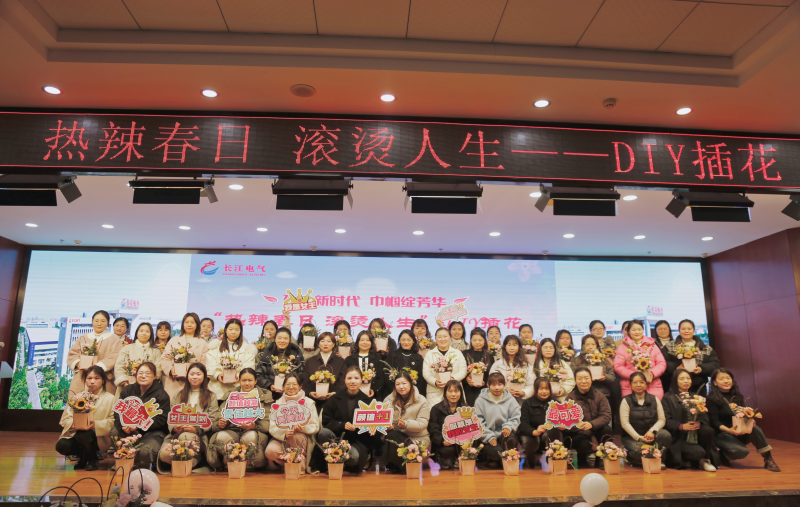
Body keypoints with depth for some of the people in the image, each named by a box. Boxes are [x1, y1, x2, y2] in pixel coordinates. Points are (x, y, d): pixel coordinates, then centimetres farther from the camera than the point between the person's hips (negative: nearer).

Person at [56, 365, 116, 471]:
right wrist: (73, 424, -19)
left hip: (98, 437, -4)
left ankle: (93, 459, -3)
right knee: (61, 446, -24)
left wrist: (95, 424, -25)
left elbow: (112, 422, -9)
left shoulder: (110, 399, 0)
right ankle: (83, 456, 9)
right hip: (75, 433, 4)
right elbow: (65, 419, 4)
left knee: (82, 435, -33)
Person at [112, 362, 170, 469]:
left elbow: (161, 419, -12)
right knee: (114, 433, -25)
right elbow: (117, 412, 3)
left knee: (144, 452, -32)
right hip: (130, 430, 5)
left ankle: (144, 466, 7)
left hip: (154, 431, -5)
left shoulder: (161, 395, -3)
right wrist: (123, 426, -20)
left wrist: (138, 426, -24)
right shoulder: (127, 390, 11)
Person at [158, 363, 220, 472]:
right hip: (177, 433, 3)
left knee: (185, 436, -39)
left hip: (200, 435, -2)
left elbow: (213, 421, 5)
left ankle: (194, 458, -10)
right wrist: (174, 428, -9)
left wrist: (197, 429, -16)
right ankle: (191, 462, -5)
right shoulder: (177, 395, 25)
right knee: (164, 454, -31)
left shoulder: (211, 396, 15)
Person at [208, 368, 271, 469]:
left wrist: (254, 426, -19)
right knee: (221, 437, -33)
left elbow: (268, 424, 2)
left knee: (250, 437, -37)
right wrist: (220, 423, -13)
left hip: (254, 432, -1)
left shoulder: (265, 397, 13)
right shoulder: (229, 396, 20)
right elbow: (220, 420, 13)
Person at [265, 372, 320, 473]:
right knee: (270, 451, -29)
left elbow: (315, 427, 0)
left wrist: (304, 428, -23)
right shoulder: (278, 403, 9)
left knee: (296, 435, -36)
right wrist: (284, 433, -24)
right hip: (281, 439, 2)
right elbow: (272, 428, -2)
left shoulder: (309, 402, 5)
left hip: (303, 439, -1)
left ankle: (301, 466, -14)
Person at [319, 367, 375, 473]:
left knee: (354, 457, -35)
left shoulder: (368, 401, 6)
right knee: (323, 433, -30)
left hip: (358, 441, -1)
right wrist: (342, 425, -17)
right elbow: (326, 421, 0)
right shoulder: (334, 399, 7)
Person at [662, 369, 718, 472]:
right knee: (699, 452, -29)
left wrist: (699, 424, -15)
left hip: (696, 434, 4)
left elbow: (705, 417, 7)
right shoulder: (668, 398, 5)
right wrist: (682, 426, -22)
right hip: (678, 436, -4)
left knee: (708, 430, -29)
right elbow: (667, 420, -5)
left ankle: (705, 460, -7)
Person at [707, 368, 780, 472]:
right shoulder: (712, 399, -11)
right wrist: (728, 430, -32)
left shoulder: (737, 396, 8)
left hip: (738, 432, 5)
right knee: (742, 451, -30)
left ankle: (768, 459, -16)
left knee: (755, 428, -25)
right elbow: (714, 422, -14)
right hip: (721, 434, -5)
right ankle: (722, 455, 0)